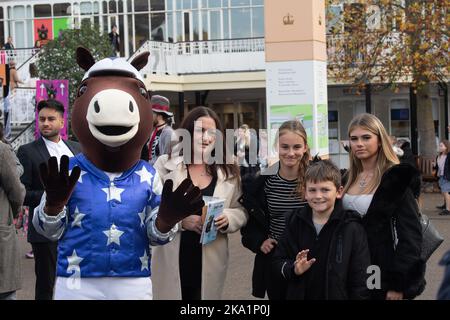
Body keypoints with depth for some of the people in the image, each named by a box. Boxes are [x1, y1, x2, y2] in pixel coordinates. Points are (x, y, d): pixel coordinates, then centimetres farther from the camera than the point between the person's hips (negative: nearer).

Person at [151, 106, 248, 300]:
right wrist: (180, 220, -20)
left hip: (210, 263, 2)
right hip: (171, 262, -2)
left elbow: (242, 211, 8)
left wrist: (227, 219, -14)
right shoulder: (166, 164, -3)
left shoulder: (228, 171, 6)